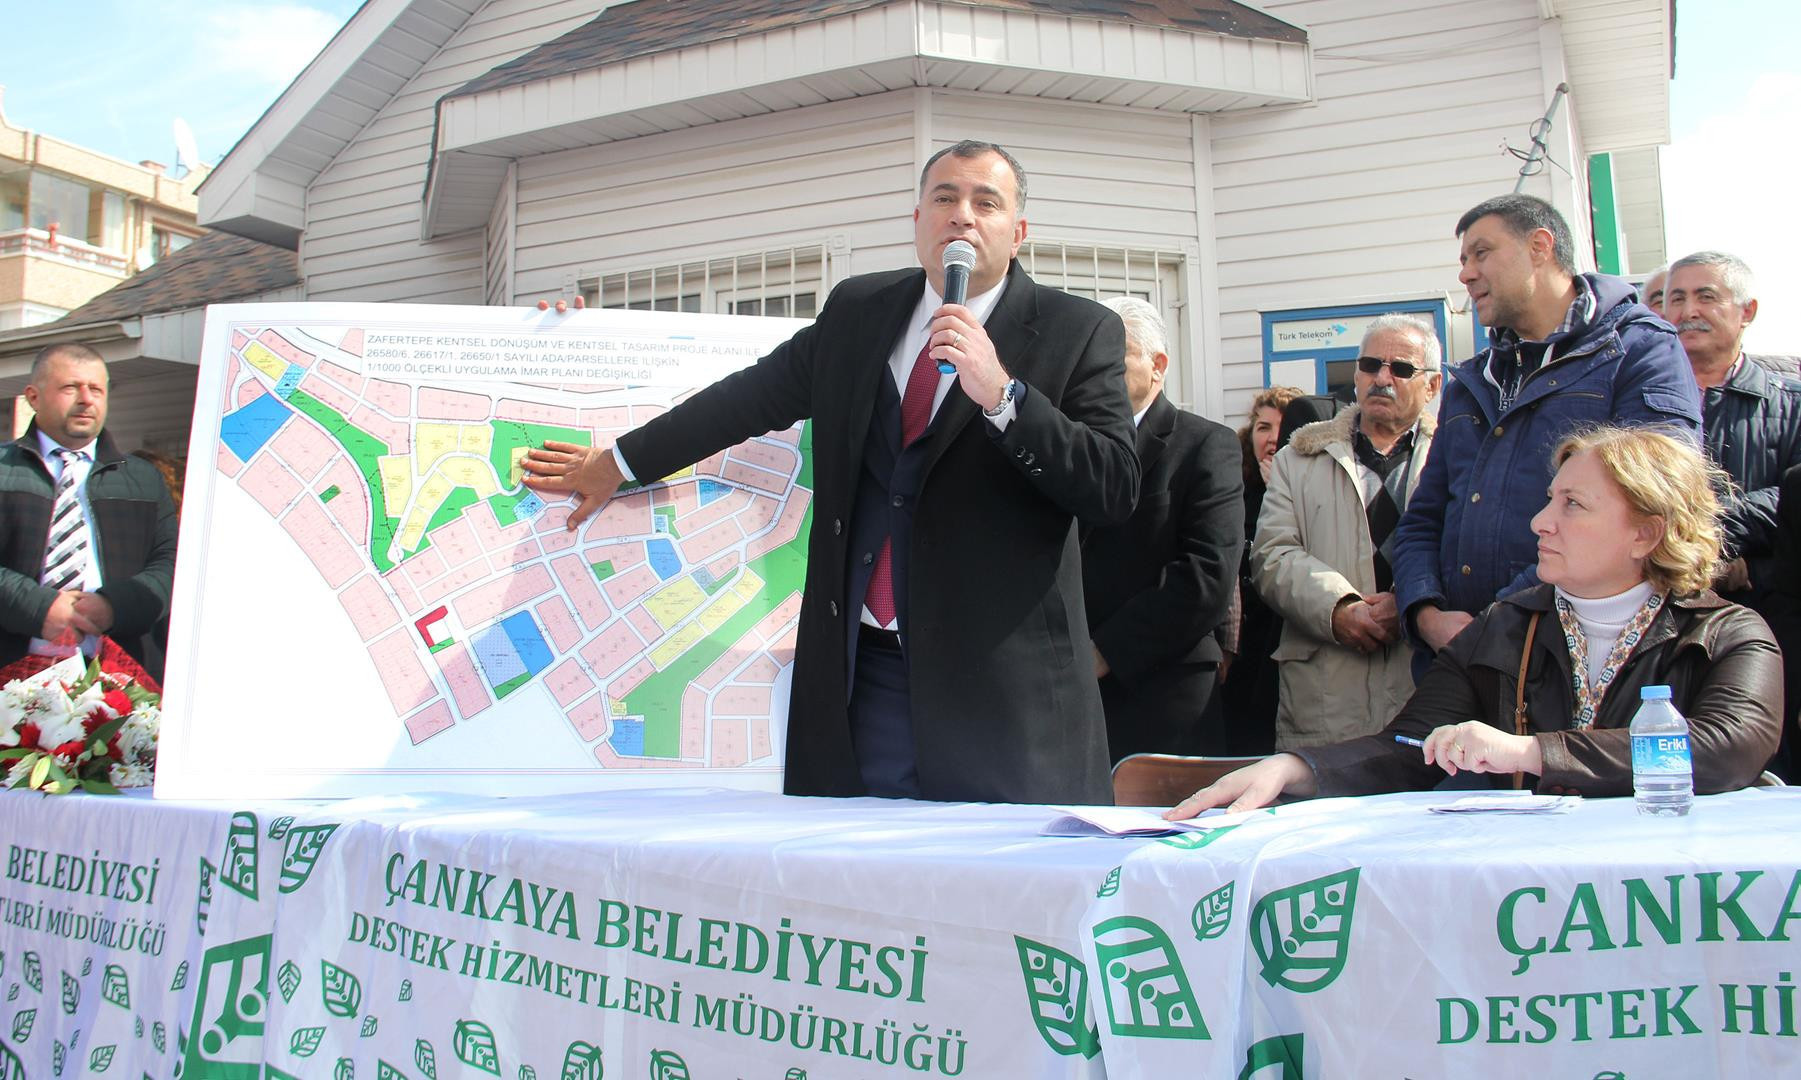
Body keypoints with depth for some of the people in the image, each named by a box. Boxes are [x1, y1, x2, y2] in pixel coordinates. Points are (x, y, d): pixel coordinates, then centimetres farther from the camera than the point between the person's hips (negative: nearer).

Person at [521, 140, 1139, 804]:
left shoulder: (1080, 333, -1)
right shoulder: (856, 310, 12)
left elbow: (1115, 491, -11)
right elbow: (751, 398, 24)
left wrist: (1002, 394, -22)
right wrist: (619, 462, 30)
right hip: (862, 673, 3)